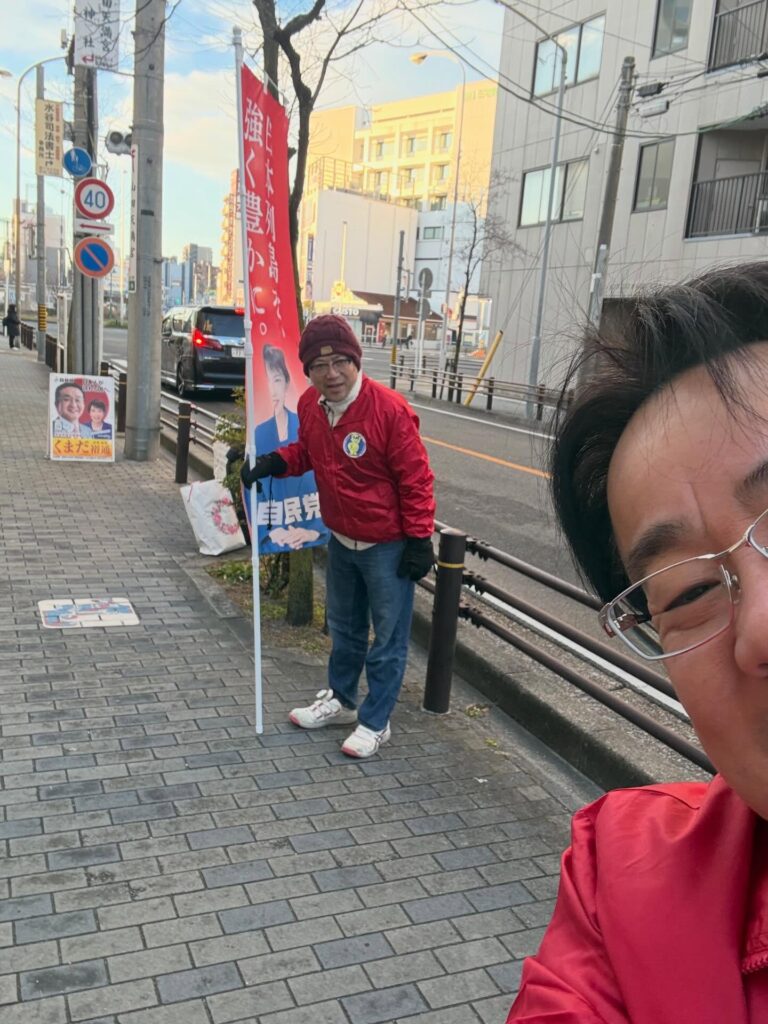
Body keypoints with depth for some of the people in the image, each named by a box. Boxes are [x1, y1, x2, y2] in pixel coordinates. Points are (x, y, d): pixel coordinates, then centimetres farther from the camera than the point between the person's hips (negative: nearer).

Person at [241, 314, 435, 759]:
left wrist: (419, 540, -17)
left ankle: (375, 722, 23)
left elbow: (416, 479, -19)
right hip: (341, 540, 7)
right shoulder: (310, 404, -4)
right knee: (344, 628, 24)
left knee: (388, 638, 7)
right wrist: (273, 463, -6)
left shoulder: (389, 409, -24)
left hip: (387, 546, -7)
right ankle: (341, 700, 44)